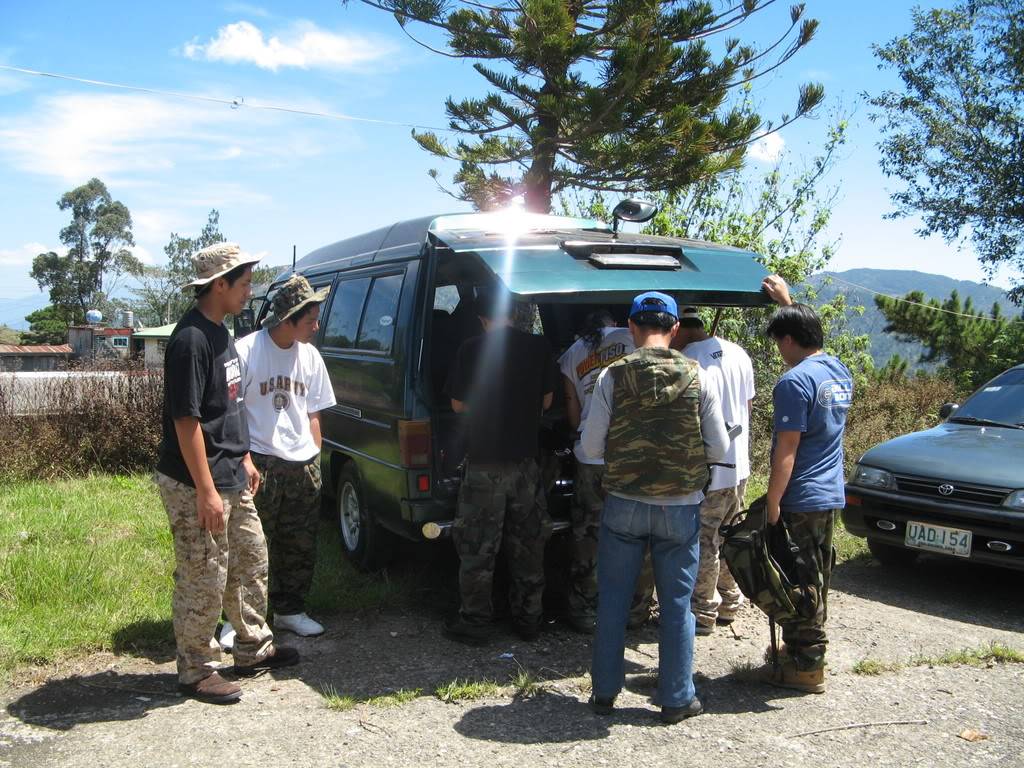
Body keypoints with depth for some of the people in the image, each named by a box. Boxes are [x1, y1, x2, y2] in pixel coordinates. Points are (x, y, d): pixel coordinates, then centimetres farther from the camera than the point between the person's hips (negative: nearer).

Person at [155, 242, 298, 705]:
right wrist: (206, 490, -22)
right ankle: (196, 672, 17)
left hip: (231, 479, 10)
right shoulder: (191, 338, -20)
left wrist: (243, 459, 20)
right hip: (197, 486, -10)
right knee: (204, 582, 1)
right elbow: (186, 420, -22)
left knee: (251, 562, 19)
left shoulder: (220, 332, 11)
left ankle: (254, 649, 34)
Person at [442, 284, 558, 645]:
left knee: (478, 548, 7)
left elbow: (458, 404, -2)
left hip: (484, 463, -3)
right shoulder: (539, 347, -3)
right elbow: (546, 401, 7)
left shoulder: (471, 350, -11)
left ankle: (475, 622, 13)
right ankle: (528, 618, 24)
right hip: (525, 460, 3)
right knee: (527, 545, 15)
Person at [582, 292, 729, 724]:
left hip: (624, 504, 0)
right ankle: (676, 700, 21)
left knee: (613, 601, 13)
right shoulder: (697, 377, -6)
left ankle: (605, 692, 24)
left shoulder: (613, 376, -7)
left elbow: (591, 446, -6)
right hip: (680, 507, 0)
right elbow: (718, 449, -3)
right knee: (676, 605, 11)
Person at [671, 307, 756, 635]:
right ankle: (730, 603, 32)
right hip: (739, 466, 8)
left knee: (703, 544, 5)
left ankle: (703, 614, 15)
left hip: (706, 472, -8)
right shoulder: (737, 353, 3)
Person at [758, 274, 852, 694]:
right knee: (815, 577, 18)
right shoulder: (839, 372, 8)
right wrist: (787, 301, 36)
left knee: (801, 581, 0)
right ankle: (801, 648, 31)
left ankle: (806, 667, 8)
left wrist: (772, 504, -16)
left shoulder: (795, 382, -17)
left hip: (801, 498, -9)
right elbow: (809, 334, 31)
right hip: (830, 494, 9)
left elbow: (786, 450, -20)